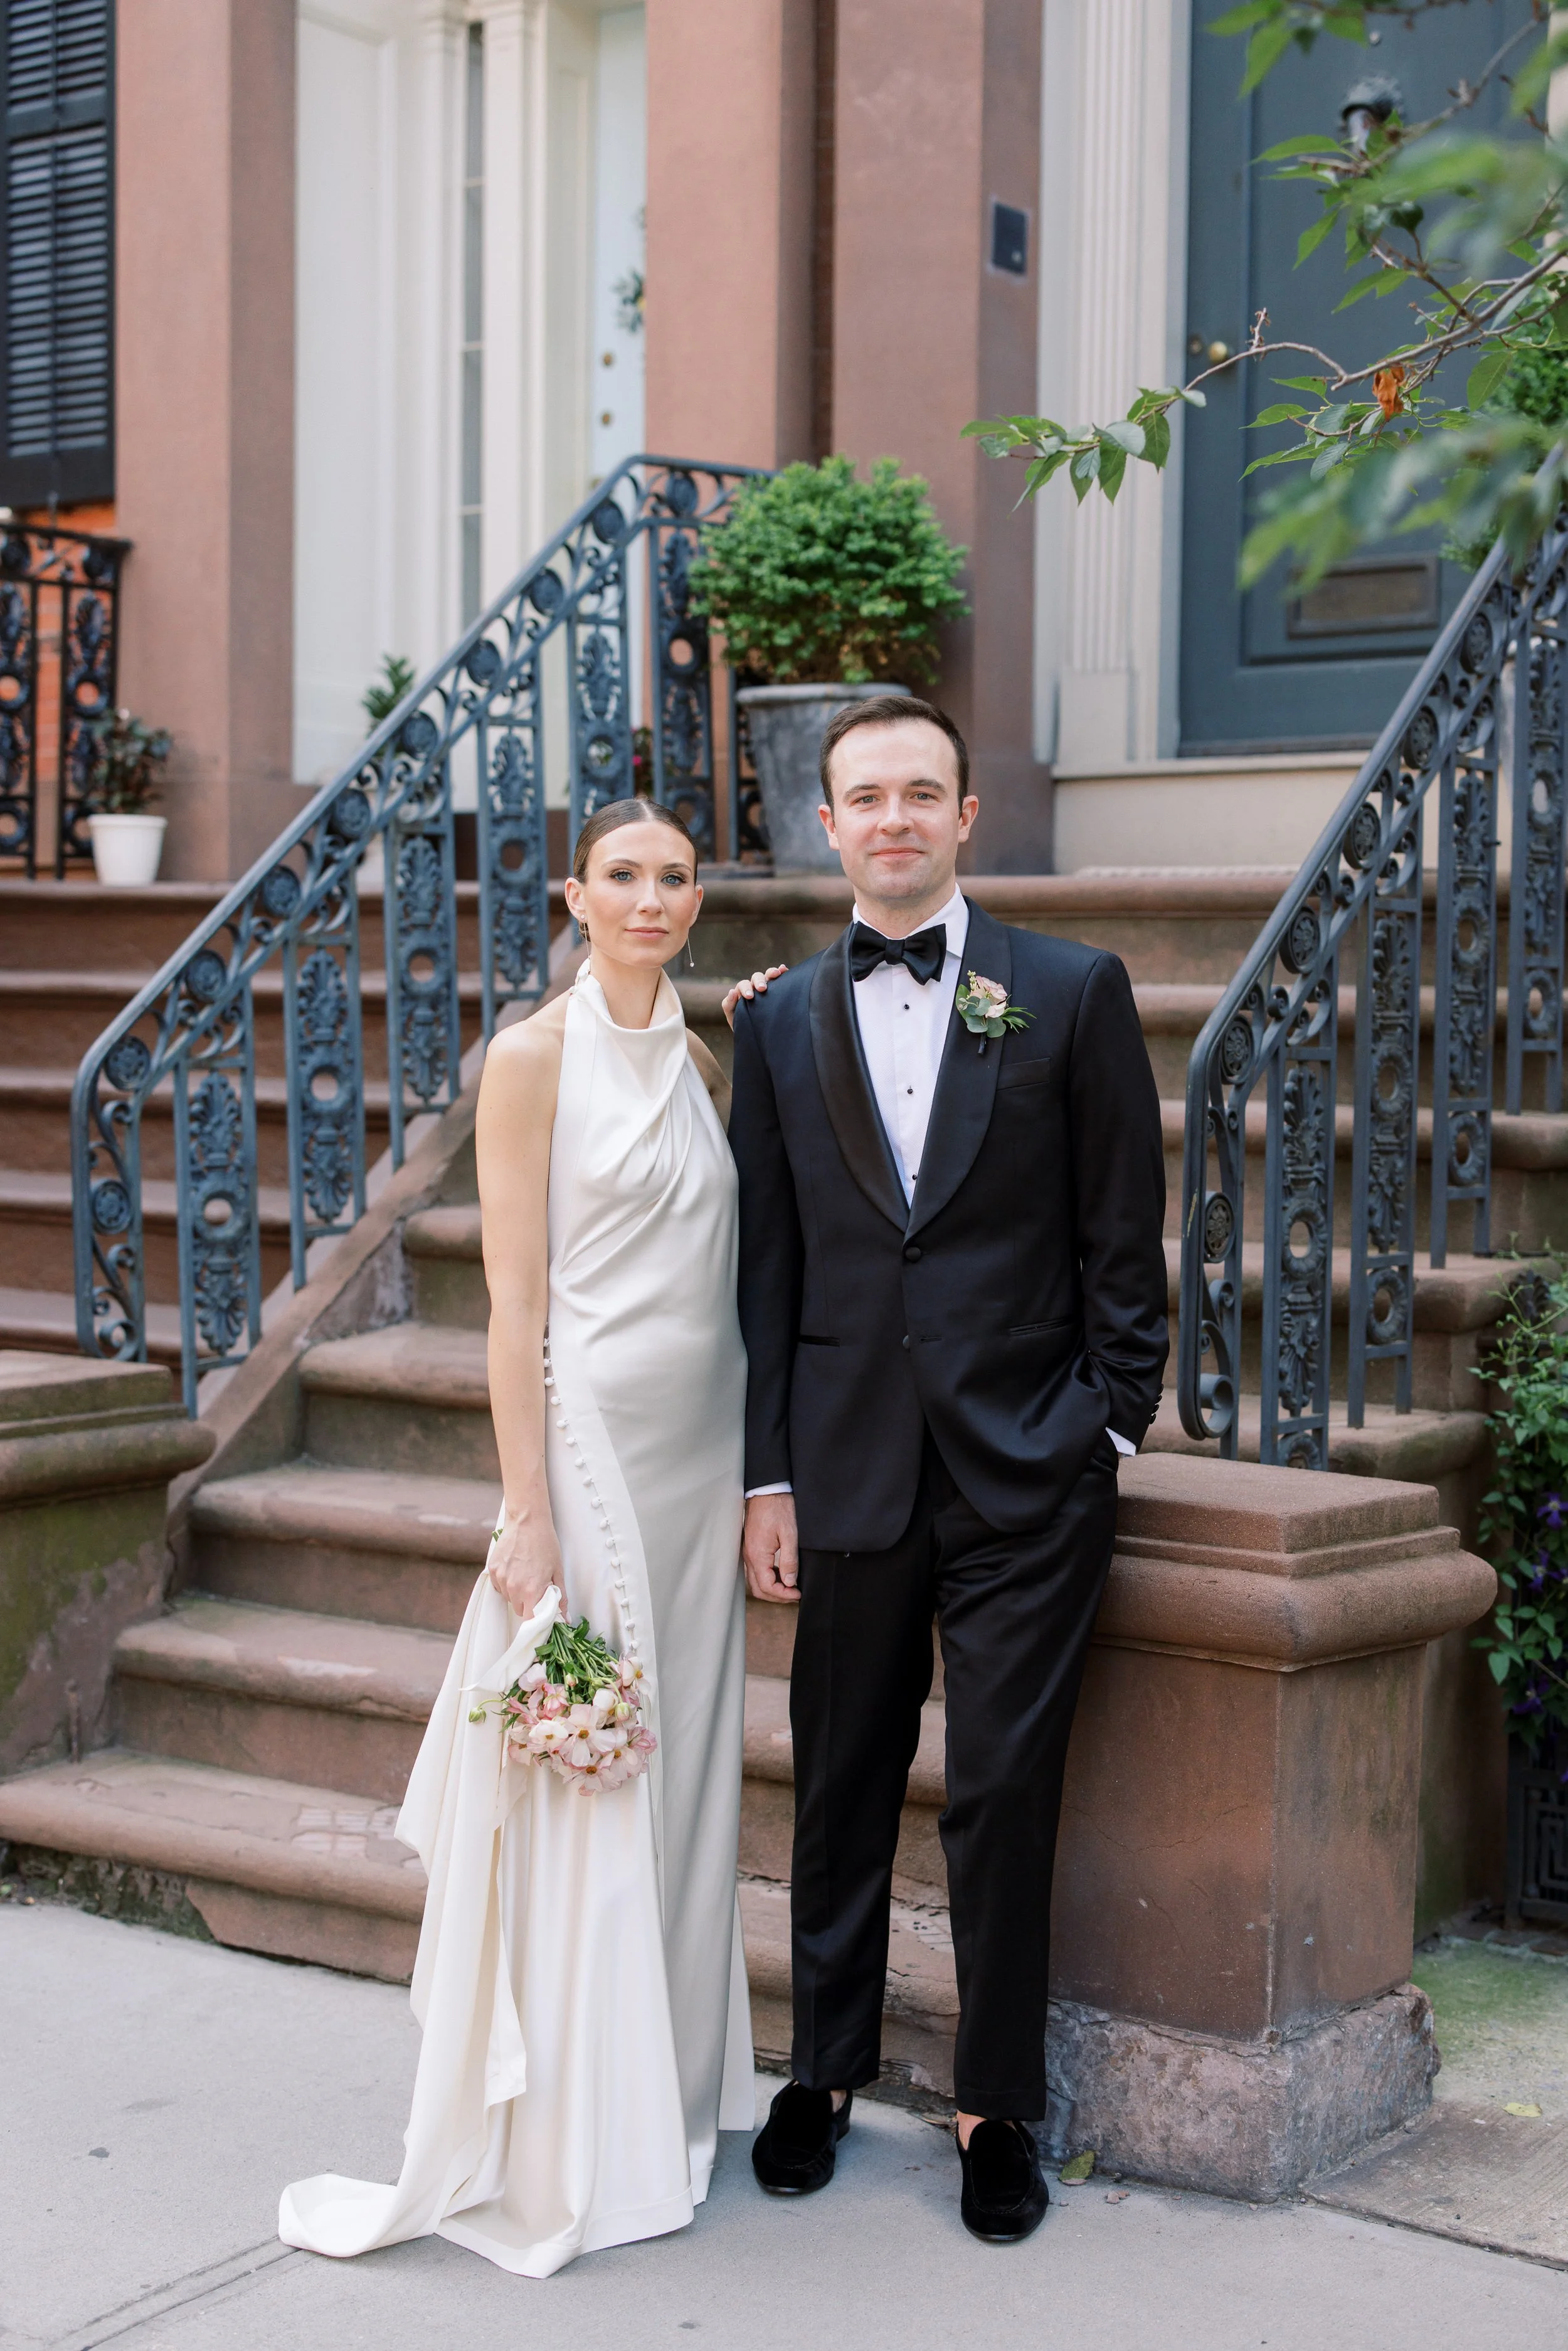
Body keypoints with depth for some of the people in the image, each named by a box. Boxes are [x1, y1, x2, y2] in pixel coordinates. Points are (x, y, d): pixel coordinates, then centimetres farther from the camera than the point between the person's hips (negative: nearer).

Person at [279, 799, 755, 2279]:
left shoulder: (704, 1063, 10)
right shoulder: (537, 1055, -7)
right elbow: (515, 1296, -12)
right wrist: (528, 1513, -15)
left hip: (700, 1460, 6)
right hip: (589, 1444, -6)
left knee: (680, 1781, 13)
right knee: (571, 1797, 0)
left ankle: (666, 2099, 27)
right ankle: (555, 2147, 12)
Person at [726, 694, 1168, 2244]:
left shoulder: (1073, 994, 0)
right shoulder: (780, 1020, 7)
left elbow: (1123, 1237, 2)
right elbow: (765, 1262, 7)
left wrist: (1109, 1429, -3)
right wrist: (766, 1477, 3)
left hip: (1026, 1476, -2)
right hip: (850, 1474, 2)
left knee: (1004, 1796, 2)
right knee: (841, 1788, 13)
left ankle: (999, 2110, 19)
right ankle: (828, 2069, 31)